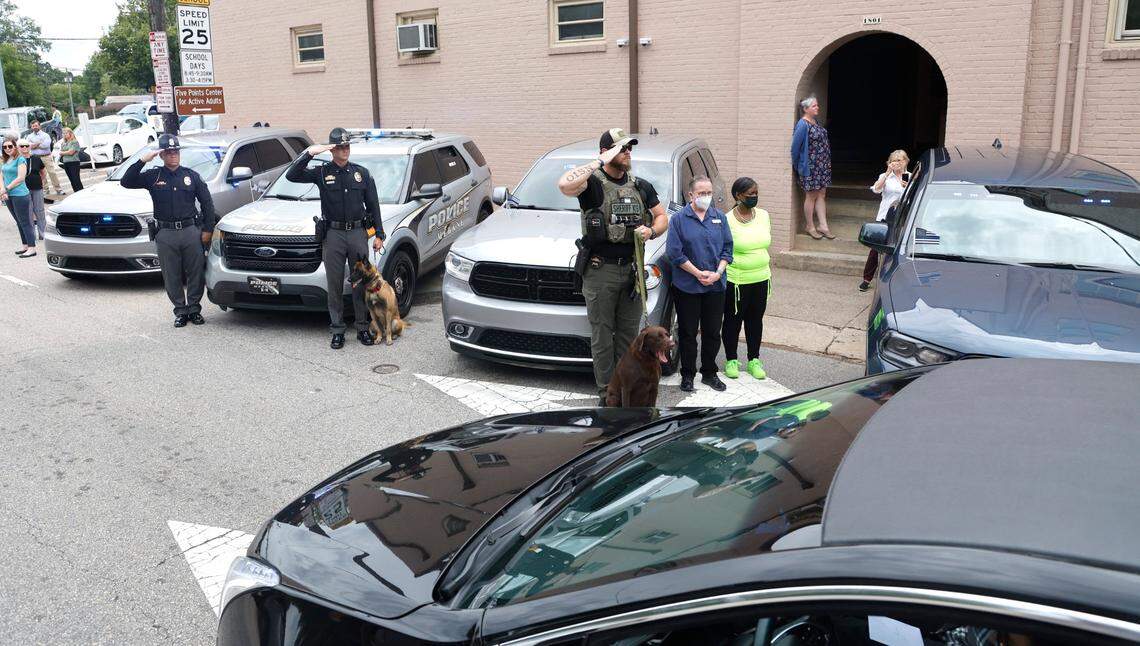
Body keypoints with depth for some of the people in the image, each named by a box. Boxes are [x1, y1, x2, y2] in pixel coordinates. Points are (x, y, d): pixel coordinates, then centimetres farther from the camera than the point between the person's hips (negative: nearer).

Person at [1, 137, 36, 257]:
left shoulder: (20, 159, -8)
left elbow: (20, 178, -15)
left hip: (20, 195, -7)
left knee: (25, 222, -6)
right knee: (19, 222, 13)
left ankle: (32, 248, -4)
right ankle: (26, 246, 20)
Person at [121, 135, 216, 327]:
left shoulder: (191, 176, 8)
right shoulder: (153, 176, 5)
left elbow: (207, 203, 9)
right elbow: (126, 182, -6)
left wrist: (208, 229, 3)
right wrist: (142, 160, -13)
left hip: (191, 230, 1)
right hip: (165, 234, 0)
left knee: (196, 273, 4)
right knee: (172, 277, 5)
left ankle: (194, 309, 18)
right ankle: (181, 311, 16)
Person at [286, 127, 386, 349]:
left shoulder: (362, 173, 8)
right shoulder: (322, 173, 3)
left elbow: (373, 205, 10)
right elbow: (292, 175, -9)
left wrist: (379, 234, 5)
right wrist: (309, 153, -18)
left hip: (358, 233, 1)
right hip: (333, 234, -1)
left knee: (361, 283, 5)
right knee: (334, 285, 3)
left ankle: (363, 328, 15)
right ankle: (337, 331, 11)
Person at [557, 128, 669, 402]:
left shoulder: (641, 186, 10)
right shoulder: (592, 183, -8)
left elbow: (662, 217, 18)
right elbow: (565, 185, -30)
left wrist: (651, 231, -6)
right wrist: (600, 163, -21)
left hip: (632, 269, 5)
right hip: (600, 271, -5)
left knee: (628, 335, 13)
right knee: (602, 336, 3)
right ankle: (607, 394, 12)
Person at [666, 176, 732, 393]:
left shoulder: (720, 217, 8)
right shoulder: (679, 218, -4)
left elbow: (727, 248, 7)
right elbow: (674, 252, -8)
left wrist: (717, 273, -8)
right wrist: (698, 273, -13)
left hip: (716, 286, 3)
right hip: (687, 287, -3)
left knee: (712, 332, 10)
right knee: (688, 333, 5)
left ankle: (709, 373, 24)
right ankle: (687, 375, 17)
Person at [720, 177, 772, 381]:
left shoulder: (763, 215, 5)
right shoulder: (728, 221, -13)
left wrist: (766, 272, 18)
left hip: (761, 278, 5)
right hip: (736, 280, -5)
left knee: (756, 319, 14)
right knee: (733, 320, 6)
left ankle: (754, 360, 26)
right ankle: (731, 360, 21)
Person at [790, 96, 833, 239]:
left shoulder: (815, 123, 11)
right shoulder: (803, 124, -15)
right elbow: (795, 147, -14)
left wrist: (827, 163, 14)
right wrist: (796, 166, -7)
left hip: (822, 166, 8)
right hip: (810, 167, -8)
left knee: (821, 195, 9)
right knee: (811, 196, 2)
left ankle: (823, 226, 14)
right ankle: (810, 227, 14)